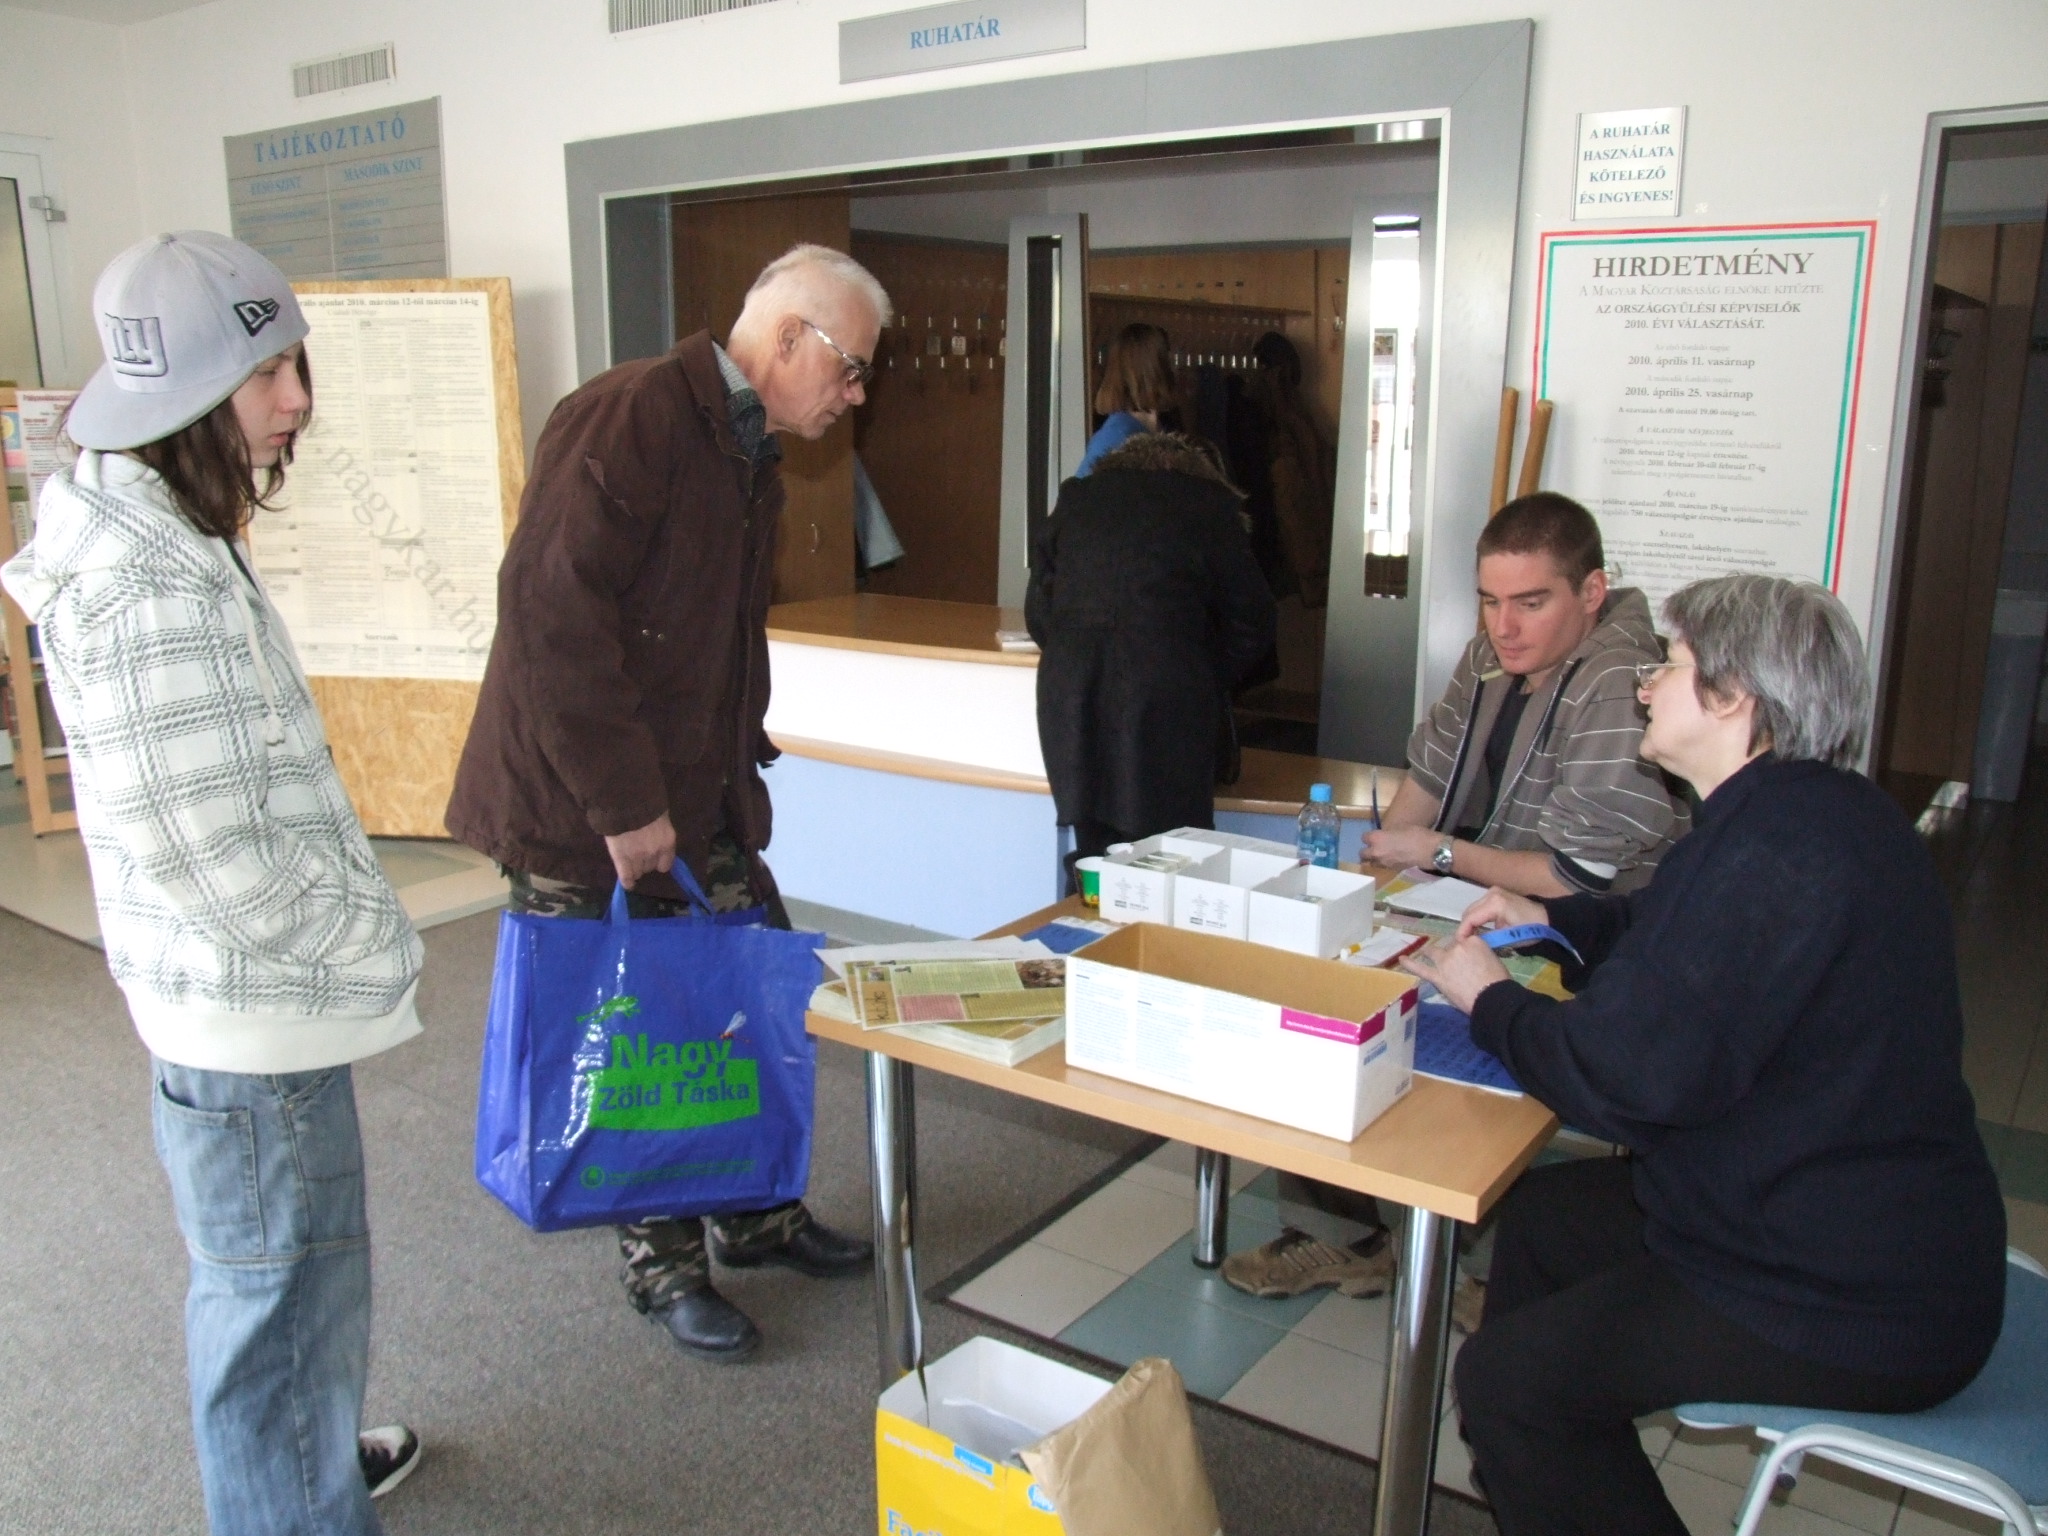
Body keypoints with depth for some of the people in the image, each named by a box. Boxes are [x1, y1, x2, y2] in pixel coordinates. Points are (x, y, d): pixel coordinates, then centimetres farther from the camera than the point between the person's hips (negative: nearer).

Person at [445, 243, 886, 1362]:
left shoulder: (749, 457, 12)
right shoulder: (628, 421, -19)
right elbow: (548, 620, -26)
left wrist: (734, 772, 12)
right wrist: (625, 807, -23)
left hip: (700, 803, 9)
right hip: (581, 816, -8)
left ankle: (755, 1214, 33)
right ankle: (663, 1267, 25)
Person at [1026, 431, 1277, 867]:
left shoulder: (1077, 497, 18)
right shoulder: (1210, 505, 9)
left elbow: (1038, 607, 15)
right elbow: (1250, 619, 8)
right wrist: (1211, 682, 21)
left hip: (1071, 696, 3)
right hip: (1167, 698, -3)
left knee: (1095, 852, 9)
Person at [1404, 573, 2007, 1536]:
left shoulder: (1778, 841, -28)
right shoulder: (1816, 810, 7)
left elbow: (1627, 1073, -29)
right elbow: (1693, 938, 25)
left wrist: (1490, 1002, -11)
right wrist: (1552, 918, 12)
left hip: (1858, 1311, -11)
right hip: (1874, 1230, 11)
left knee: (1502, 1382, -9)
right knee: (1540, 1212, 20)